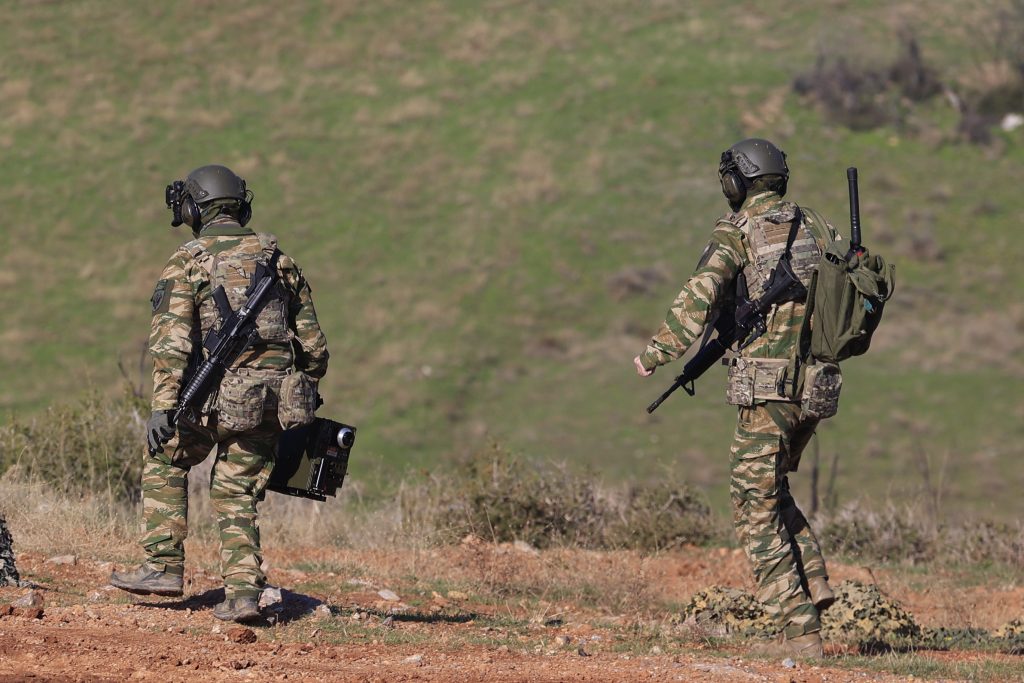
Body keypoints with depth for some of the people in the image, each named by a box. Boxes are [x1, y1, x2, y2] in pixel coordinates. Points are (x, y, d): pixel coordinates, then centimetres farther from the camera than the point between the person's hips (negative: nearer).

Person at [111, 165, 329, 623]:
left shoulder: (188, 261, 0)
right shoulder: (279, 260, 15)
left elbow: (171, 339, -10)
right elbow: (312, 342, 15)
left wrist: (163, 407, -13)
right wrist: (306, 394, 25)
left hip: (219, 392, -4)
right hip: (277, 392, 4)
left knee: (166, 461, 18)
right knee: (236, 493, 12)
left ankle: (164, 566, 12)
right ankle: (243, 590, -1)